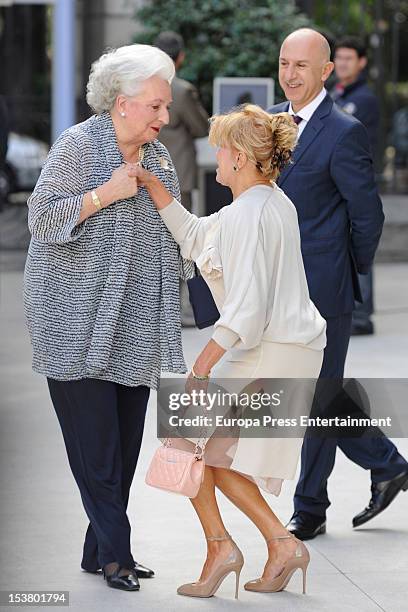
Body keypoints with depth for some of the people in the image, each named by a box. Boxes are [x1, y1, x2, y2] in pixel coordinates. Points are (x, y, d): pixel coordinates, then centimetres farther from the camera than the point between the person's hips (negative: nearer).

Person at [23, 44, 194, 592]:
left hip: (135, 327, 7)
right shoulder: (79, 145, -10)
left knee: (125, 440, 6)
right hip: (79, 320, -7)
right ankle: (115, 550, 1)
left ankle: (102, 551, 15)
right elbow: (41, 218, -14)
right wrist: (106, 193, -19)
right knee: (94, 440, -6)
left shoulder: (157, 154, 12)